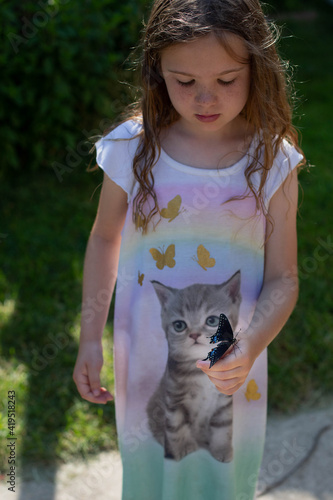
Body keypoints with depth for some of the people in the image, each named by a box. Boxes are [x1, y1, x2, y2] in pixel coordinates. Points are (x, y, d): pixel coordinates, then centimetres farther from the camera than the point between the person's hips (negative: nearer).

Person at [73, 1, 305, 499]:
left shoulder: (272, 162, -14)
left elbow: (282, 279, -11)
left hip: (232, 367, 0)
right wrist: (90, 338, 2)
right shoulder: (133, 149, -12)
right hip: (146, 362, 1)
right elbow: (105, 238, 2)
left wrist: (250, 348, -29)